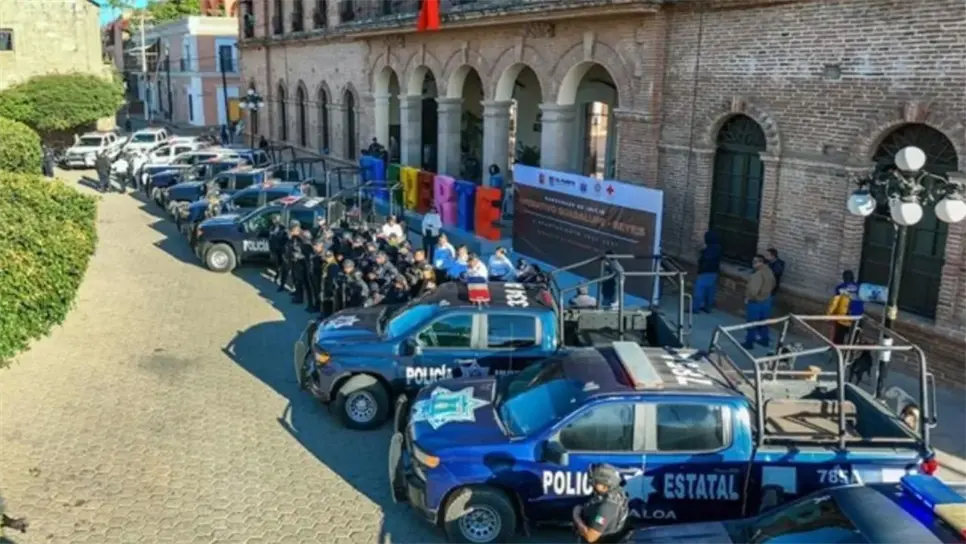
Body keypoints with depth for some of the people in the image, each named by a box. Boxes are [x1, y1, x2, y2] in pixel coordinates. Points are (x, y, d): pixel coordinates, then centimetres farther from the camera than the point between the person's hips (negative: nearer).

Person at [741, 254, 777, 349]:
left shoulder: (758, 274, -29)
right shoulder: (769, 272, 2)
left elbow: (753, 290, -33)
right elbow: (772, 285, 16)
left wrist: (748, 298, -17)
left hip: (756, 302, -9)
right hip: (766, 301, 9)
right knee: (763, 322, 21)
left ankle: (749, 343, 15)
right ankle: (765, 340, 33)